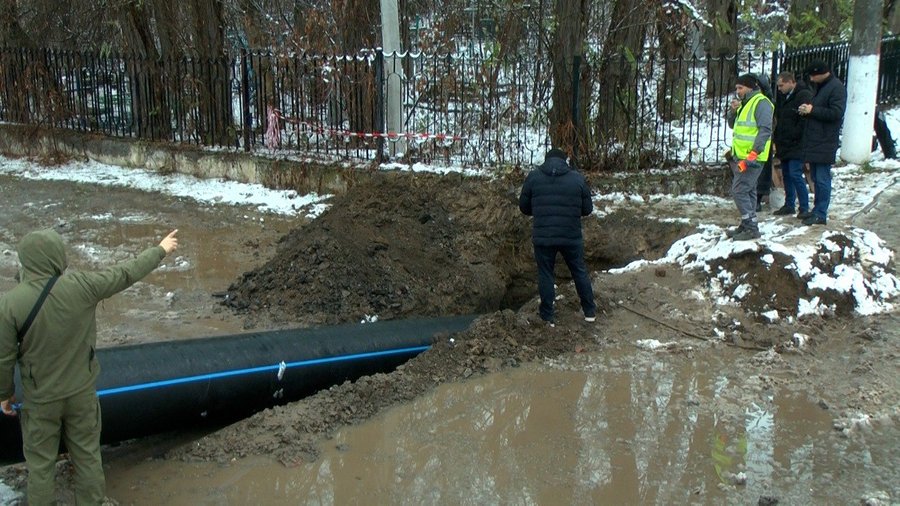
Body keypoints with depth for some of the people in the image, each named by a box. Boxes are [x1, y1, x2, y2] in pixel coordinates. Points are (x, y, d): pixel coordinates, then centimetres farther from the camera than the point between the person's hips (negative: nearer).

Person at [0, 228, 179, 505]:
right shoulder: (81, 286, -19)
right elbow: (126, 272, -5)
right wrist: (161, 250, 11)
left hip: (40, 399, -1)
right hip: (82, 392, 1)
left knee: (40, 463, 15)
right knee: (87, 455, 19)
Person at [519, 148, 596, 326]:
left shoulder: (533, 177, 0)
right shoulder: (578, 178, 0)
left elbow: (523, 206, 5)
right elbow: (587, 209, 4)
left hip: (542, 237, -1)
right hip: (572, 237, 1)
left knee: (545, 275, 11)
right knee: (580, 272, 17)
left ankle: (547, 316, 16)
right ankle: (590, 311, 26)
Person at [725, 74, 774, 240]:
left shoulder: (761, 103, -12)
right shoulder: (745, 103, 19)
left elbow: (765, 130, -21)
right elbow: (733, 125, 24)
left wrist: (753, 154, -26)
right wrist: (733, 111, 4)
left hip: (752, 157, -10)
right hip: (741, 156, 10)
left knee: (739, 190, -12)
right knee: (748, 191, 14)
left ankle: (751, 228, -7)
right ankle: (747, 225, 22)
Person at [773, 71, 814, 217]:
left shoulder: (804, 96, -13)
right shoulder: (783, 97, 15)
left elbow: (805, 122, -19)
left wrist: (793, 138, -17)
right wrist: (776, 139, 15)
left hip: (796, 146, -9)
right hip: (784, 145, 9)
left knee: (795, 175, -11)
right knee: (786, 175, 13)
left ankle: (804, 208, -5)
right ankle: (789, 205, 22)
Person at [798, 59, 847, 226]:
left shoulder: (836, 87, -12)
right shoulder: (819, 87, 16)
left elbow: (836, 113, -21)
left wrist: (812, 110, -17)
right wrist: (807, 110, 5)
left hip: (825, 142, -9)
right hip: (813, 141, 9)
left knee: (822, 179, -6)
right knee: (816, 178, 14)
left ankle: (821, 215, -2)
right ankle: (817, 209, 23)